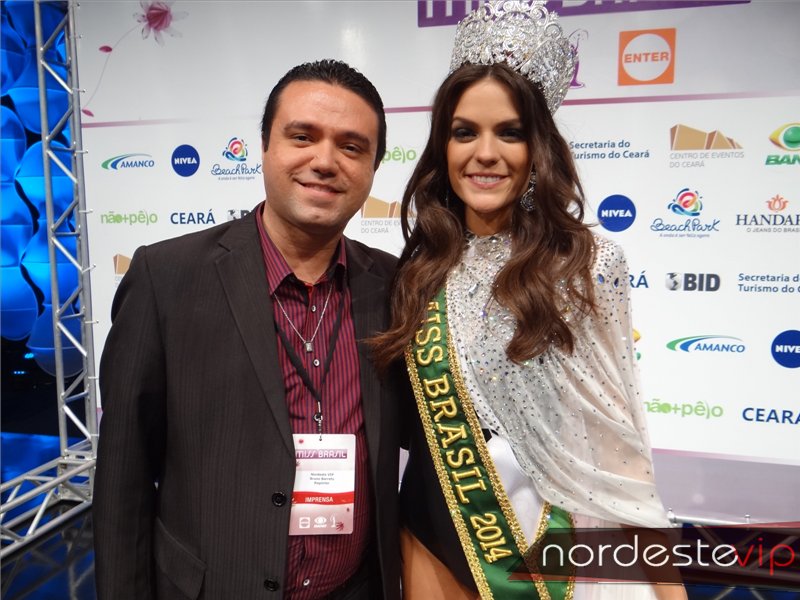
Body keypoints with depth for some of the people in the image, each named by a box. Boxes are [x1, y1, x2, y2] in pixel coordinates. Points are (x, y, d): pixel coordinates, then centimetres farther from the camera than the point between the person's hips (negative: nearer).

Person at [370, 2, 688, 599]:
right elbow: (412, 409, 6)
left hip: (555, 547, -2)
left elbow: (615, 428, -8)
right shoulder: (419, 268, -3)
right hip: (435, 537, 3)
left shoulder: (590, 263, -13)